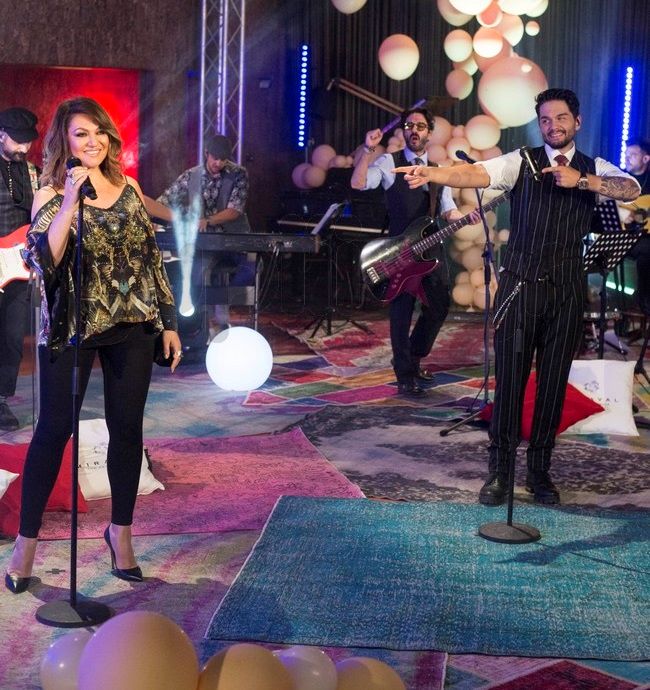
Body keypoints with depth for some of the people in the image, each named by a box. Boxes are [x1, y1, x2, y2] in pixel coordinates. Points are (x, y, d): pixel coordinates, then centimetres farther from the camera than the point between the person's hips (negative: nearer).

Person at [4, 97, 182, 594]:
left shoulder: (129, 189, 7)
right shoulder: (52, 195, -5)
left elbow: (152, 257, 12)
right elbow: (44, 259, -20)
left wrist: (168, 321, 10)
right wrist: (70, 201, -26)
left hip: (133, 326, 4)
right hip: (72, 327, -4)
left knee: (128, 428, 8)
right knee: (54, 429, 0)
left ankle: (121, 531, 24)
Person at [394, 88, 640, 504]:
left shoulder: (594, 169, 9)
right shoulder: (522, 161, 3)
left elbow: (632, 189, -10)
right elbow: (478, 173, -16)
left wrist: (581, 180, -23)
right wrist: (433, 174, -35)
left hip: (567, 289, 2)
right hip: (520, 284, -2)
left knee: (554, 381, 7)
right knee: (510, 379, -1)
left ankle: (540, 470, 19)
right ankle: (499, 470, 8)